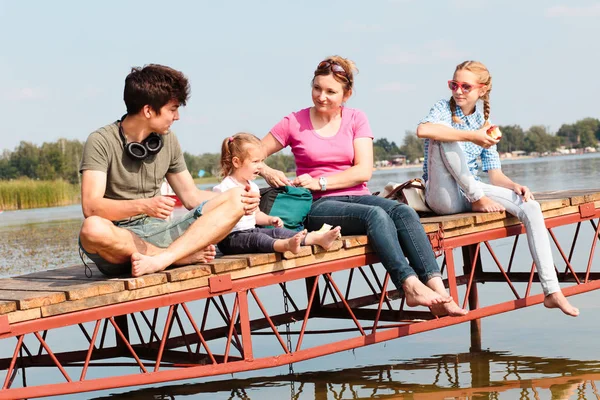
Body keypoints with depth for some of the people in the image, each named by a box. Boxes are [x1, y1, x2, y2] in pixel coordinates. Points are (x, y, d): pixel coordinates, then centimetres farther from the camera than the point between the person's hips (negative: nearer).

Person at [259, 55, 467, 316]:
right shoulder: (294, 123, 5)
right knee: (376, 215, -34)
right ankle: (411, 286, -44)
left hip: (356, 196, 3)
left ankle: (436, 287, -40)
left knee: (404, 212, -28)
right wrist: (267, 172, -15)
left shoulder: (356, 119, 11)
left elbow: (364, 170, 0)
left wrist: (320, 182, -11)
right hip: (319, 206, -3)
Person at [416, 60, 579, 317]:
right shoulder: (444, 110, -2)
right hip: (444, 197, -5)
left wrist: (515, 186, -12)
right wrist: (471, 136, -32)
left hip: (473, 189, 5)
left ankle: (552, 291, -21)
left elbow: (495, 175, 11)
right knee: (443, 132, -28)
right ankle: (478, 199, -18)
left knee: (530, 206, -17)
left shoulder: (485, 124, 13)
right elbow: (422, 130, -28)